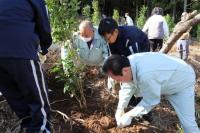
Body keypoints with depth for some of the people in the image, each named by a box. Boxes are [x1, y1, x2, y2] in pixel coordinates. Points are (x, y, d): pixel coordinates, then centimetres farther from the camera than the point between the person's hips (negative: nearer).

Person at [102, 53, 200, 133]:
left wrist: (129, 115, -22)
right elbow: (128, 87, -5)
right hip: (164, 80, 8)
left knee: (187, 121, -12)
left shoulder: (145, 75, -45)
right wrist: (120, 109, -10)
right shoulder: (128, 63, -20)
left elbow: (150, 101, -30)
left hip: (182, 82, -8)